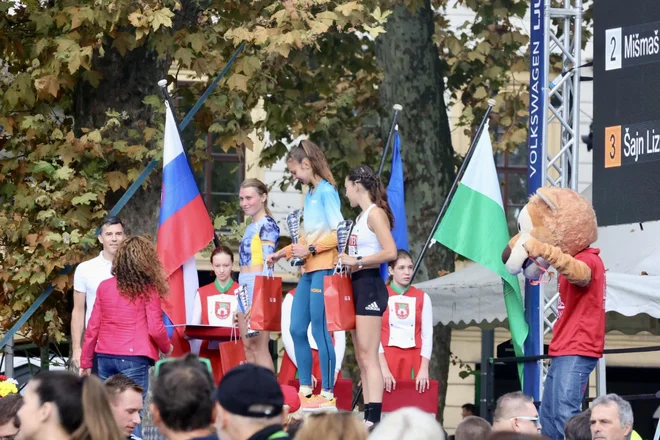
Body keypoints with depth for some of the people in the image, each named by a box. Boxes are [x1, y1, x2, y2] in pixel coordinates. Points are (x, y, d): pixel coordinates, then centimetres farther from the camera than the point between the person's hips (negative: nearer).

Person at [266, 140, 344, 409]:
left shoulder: (326, 191, -8)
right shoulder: (310, 194, 17)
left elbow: (338, 233, -15)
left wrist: (310, 249, -15)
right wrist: (283, 253, 19)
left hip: (324, 268, -9)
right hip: (309, 269, 9)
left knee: (320, 330, -8)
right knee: (297, 329, 8)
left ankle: (328, 395, -5)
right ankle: (305, 392, 13)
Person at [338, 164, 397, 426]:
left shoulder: (375, 213, -10)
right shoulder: (362, 216, 17)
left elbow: (390, 252, -22)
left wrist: (357, 262, -19)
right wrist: (348, 261, 4)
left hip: (369, 286, -10)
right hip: (357, 286, 10)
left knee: (368, 356, -15)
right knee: (361, 358, 9)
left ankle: (374, 417, -20)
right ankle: (367, 416, 11)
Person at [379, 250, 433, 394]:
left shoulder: (422, 298, 10)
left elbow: (427, 335, 6)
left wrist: (424, 369, -5)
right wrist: (383, 368, -12)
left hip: (414, 358, 2)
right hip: (387, 357, -2)